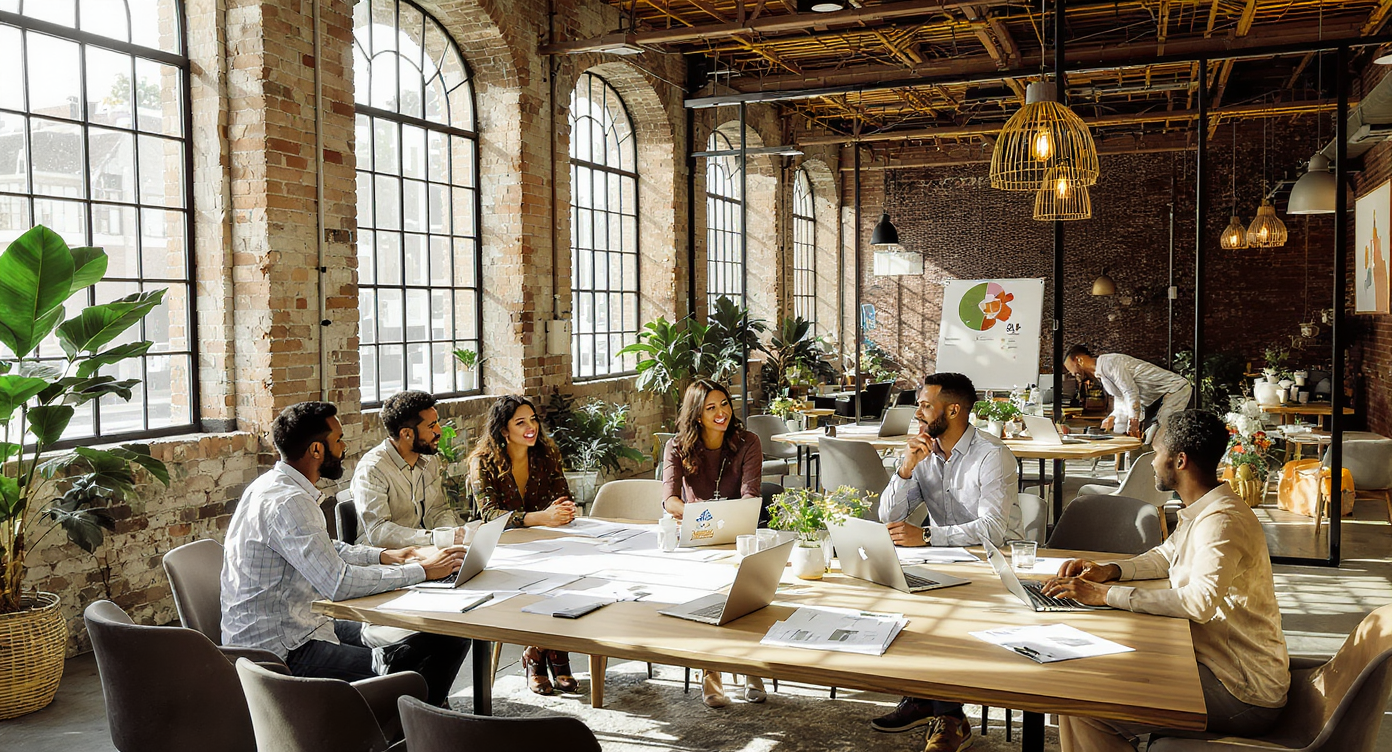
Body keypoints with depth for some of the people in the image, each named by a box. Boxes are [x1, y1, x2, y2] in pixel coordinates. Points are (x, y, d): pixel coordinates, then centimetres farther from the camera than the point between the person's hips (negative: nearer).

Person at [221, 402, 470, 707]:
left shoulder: (277, 486, 10)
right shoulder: (287, 502, -22)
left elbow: (325, 552, 25)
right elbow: (339, 584, -27)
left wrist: (384, 556, 11)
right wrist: (421, 570, -19)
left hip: (302, 628, 10)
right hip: (282, 650, -10)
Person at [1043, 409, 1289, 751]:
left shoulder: (1221, 520, -22)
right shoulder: (1203, 511, 12)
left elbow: (1201, 601, -36)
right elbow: (1167, 556, 27)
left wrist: (1105, 594, -32)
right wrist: (1108, 571, 7)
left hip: (1244, 696, -10)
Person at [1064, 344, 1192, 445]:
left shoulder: (1107, 362, -16)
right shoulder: (1100, 374, 17)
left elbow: (1131, 392, -23)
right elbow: (1121, 399, 19)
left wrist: (1133, 423, -22)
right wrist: (1113, 418, 4)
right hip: (1156, 400, 11)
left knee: (1158, 442, -22)